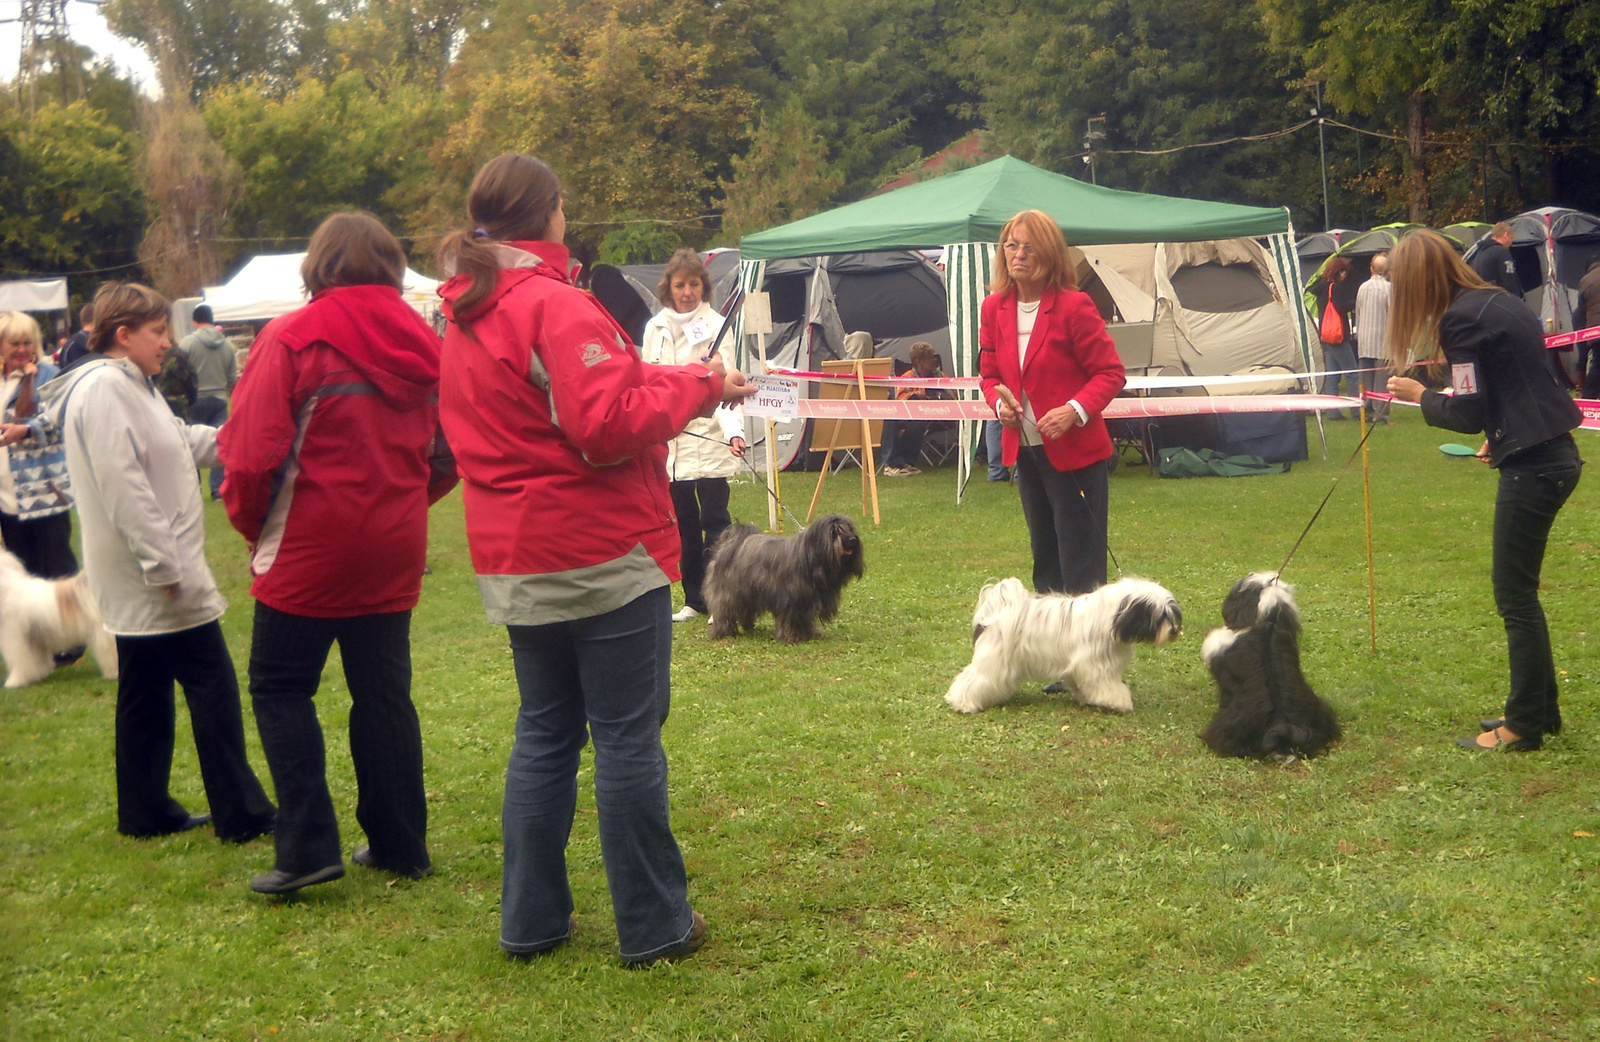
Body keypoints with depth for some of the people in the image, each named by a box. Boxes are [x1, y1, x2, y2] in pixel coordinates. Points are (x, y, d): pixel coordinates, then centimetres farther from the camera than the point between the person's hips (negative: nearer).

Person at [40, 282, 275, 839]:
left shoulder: (129, 386, 16)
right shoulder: (104, 389, -18)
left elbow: (179, 442, 27)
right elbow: (123, 488, -24)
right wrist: (164, 567, -24)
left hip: (140, 584, 11)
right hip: (155, 580, -11)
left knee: (146, 693, 14)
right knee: (213, 687, -5)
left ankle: (145, 812, 22)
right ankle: (241, 814, 1)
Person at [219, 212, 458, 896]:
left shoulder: (292, 339, -11)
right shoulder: (421, 343, 5)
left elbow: (251, 453, -14)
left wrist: (251, 522, 2)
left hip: (311, 546, -5)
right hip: (395, 547, 5)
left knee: (281, 686, 6)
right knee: (385, 689, 12)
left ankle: (308, 846, 0)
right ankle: (399, 845, 17)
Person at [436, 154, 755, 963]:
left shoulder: (463, 317, 12)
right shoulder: (554, 304, -16)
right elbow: (609, 425, -23)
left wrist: (675, 381, 12)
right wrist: (696, 383, -9)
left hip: (514, 562, 8)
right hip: (603, 554, -8)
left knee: (544, 734, 16)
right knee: (628, 738, 0)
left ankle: (531, 918, 21)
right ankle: (654, 926, 8)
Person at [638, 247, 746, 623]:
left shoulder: (716, 326, -5)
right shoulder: (655, 328, 10)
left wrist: (734, 430, -29)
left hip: (708, 438, -5)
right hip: (669, 442, 5)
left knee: (715, 520, -5)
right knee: (684, 523, 9)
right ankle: (694, 599, 18)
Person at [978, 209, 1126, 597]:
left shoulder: (1074, 306, -12)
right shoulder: (993, 308, 4)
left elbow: (1110, 372, -10)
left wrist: (1075, 410, -25)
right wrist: (999, 402, -9)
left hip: (1075, 451, -6)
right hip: (1024, 449, 6)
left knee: (1080, 566, -4)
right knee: (1045, 560, 16)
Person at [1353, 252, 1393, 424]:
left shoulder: (1363, 287, 7)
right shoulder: (1389, 287, -8)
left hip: (1364, 340, 5)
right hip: (1382, 339, -5)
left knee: (1366, 377, 8)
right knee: (1381, 377, -4)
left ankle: (1367, 409, 10)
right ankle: (1380, 412, -5)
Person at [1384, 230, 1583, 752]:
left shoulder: (1462, 319, -15)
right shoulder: (1497, 301, 13)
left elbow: (1468, 414, -15)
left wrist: (1419, 394, 0)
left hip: (1532, 467, -10)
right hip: (1553, 454, 10)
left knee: (1515, 595, 0)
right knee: (1519, 590, 18)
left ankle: (1525, 725, 9)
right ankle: (1540, 709, 27)